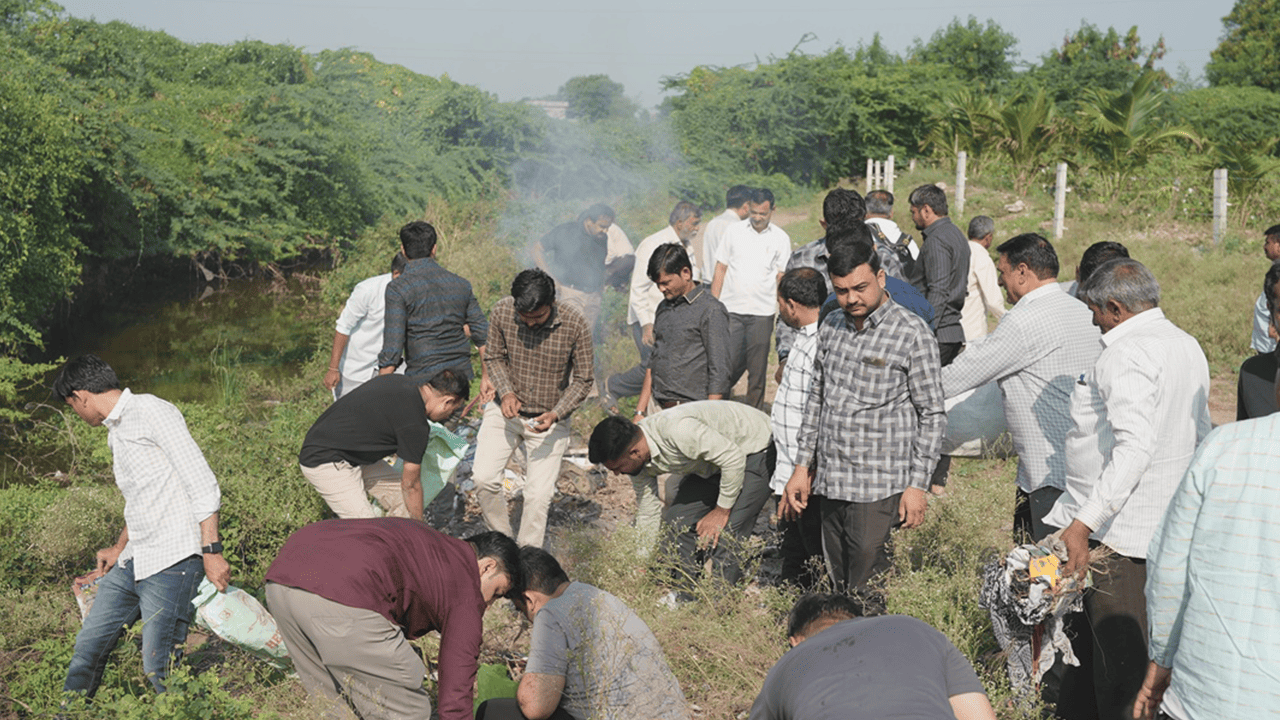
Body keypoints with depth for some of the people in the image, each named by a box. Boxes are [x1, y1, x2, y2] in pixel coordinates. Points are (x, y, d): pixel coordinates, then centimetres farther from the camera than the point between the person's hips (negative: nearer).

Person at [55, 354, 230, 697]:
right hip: (133, 563, 9)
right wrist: (119, 549, 29)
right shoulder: (116, 430, 21)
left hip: (171, 562, -9)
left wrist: (211, 551, -18)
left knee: (158, 668, -11)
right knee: (88, 646, 10)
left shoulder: (151, 411, -9)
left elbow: (202, 484, -15)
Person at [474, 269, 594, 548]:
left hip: (550, 419, -2)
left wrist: (556, 414, -23)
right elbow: (495, 358, 3)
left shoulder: (575, 324, -19)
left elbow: (582, 381, -9)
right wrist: (506, 392, -15)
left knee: (539, 494, -6)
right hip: (505, 411, 2)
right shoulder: (501, 312, -14)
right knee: (483, 478, -10)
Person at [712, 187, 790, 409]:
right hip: (731, 309, 0)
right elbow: (721, 269, 9)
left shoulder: (781, 238, 4)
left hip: (762, 313, 0)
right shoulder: (734, 231, 6)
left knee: (757, 368, 5)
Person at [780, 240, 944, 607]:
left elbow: (933, 415, -6)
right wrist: (802, 466, 15)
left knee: (867, 598, -4)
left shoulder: (912, 333, -8)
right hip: (830, 485, 6)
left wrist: (917, 484, -10)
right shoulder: (831, 327, 10)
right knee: (839, 589, 13)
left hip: (879, 490, -6)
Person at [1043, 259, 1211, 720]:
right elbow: (1199, 435, 21)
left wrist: (1084, 523, -32)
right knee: (1154, 646, 18)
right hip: (1170, 524, 10)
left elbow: (1134, 448, -29)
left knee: (1116, 655, 0)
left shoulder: (1127, 355, -18)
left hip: (1120, 532, -10)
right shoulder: (1188, 346, 13)